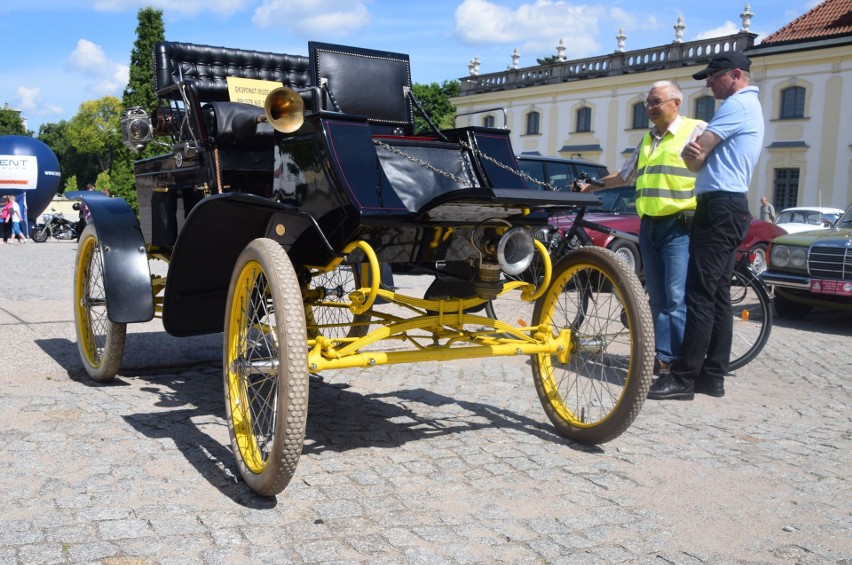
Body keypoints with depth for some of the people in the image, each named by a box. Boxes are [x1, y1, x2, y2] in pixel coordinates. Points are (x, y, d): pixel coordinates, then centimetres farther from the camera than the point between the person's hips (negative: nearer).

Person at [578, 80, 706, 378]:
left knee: (677, 298, -12)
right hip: (649, 225, 8)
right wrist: (591, 186, 30)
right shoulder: (647, 140, 21)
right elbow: (625, 175, 31)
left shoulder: (696, 130, -2)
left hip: (680, 226, -7)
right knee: (657, 297, 8)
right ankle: (662, 357, 13)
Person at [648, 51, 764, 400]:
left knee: (701, 294, -12)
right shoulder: (751, 106, 24)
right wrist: (695, 154, -6)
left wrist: (690, 153, 7)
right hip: (731, 207, 11)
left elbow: (694, 155, -15)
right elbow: (698, 157, 15)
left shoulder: (737, 104, -9)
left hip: (719, 207, -11)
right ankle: (713, 376, 13)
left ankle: (684, 378, -11)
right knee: (718, 294, 9)